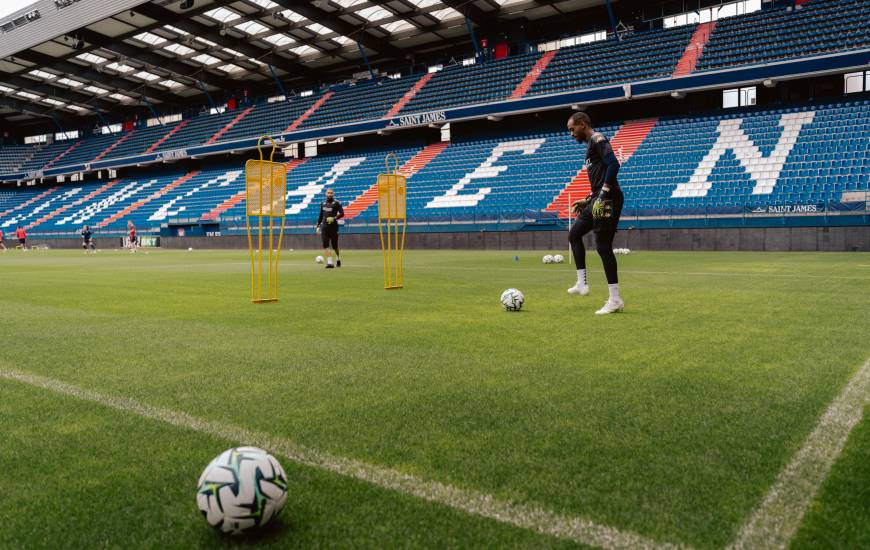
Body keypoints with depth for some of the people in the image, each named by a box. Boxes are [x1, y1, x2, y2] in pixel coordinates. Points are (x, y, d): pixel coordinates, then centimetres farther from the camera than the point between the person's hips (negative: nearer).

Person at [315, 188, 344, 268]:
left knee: (334, 245, 5)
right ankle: (329, 262, -10)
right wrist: (318, 226, 15)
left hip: (333, 226, -4)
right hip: (324, 227, 4)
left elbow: (342, 213, -8)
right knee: (325, 245, -8)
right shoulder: (323, 203, 14)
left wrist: (334, 218, -23)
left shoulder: (336, 203, -1)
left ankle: (338, 259, 32)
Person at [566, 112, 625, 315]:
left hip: (608, 200, -11)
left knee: (603, 246, -10)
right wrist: (588, 200, 23)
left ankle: (615, 300, -5)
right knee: (574, 234, 18)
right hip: (598, 201, 11)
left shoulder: (597, 139, -7)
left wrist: (603, 194, -23)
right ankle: (582, 284, 18)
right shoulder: (591, 144, 23)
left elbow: (613, 165, -22)